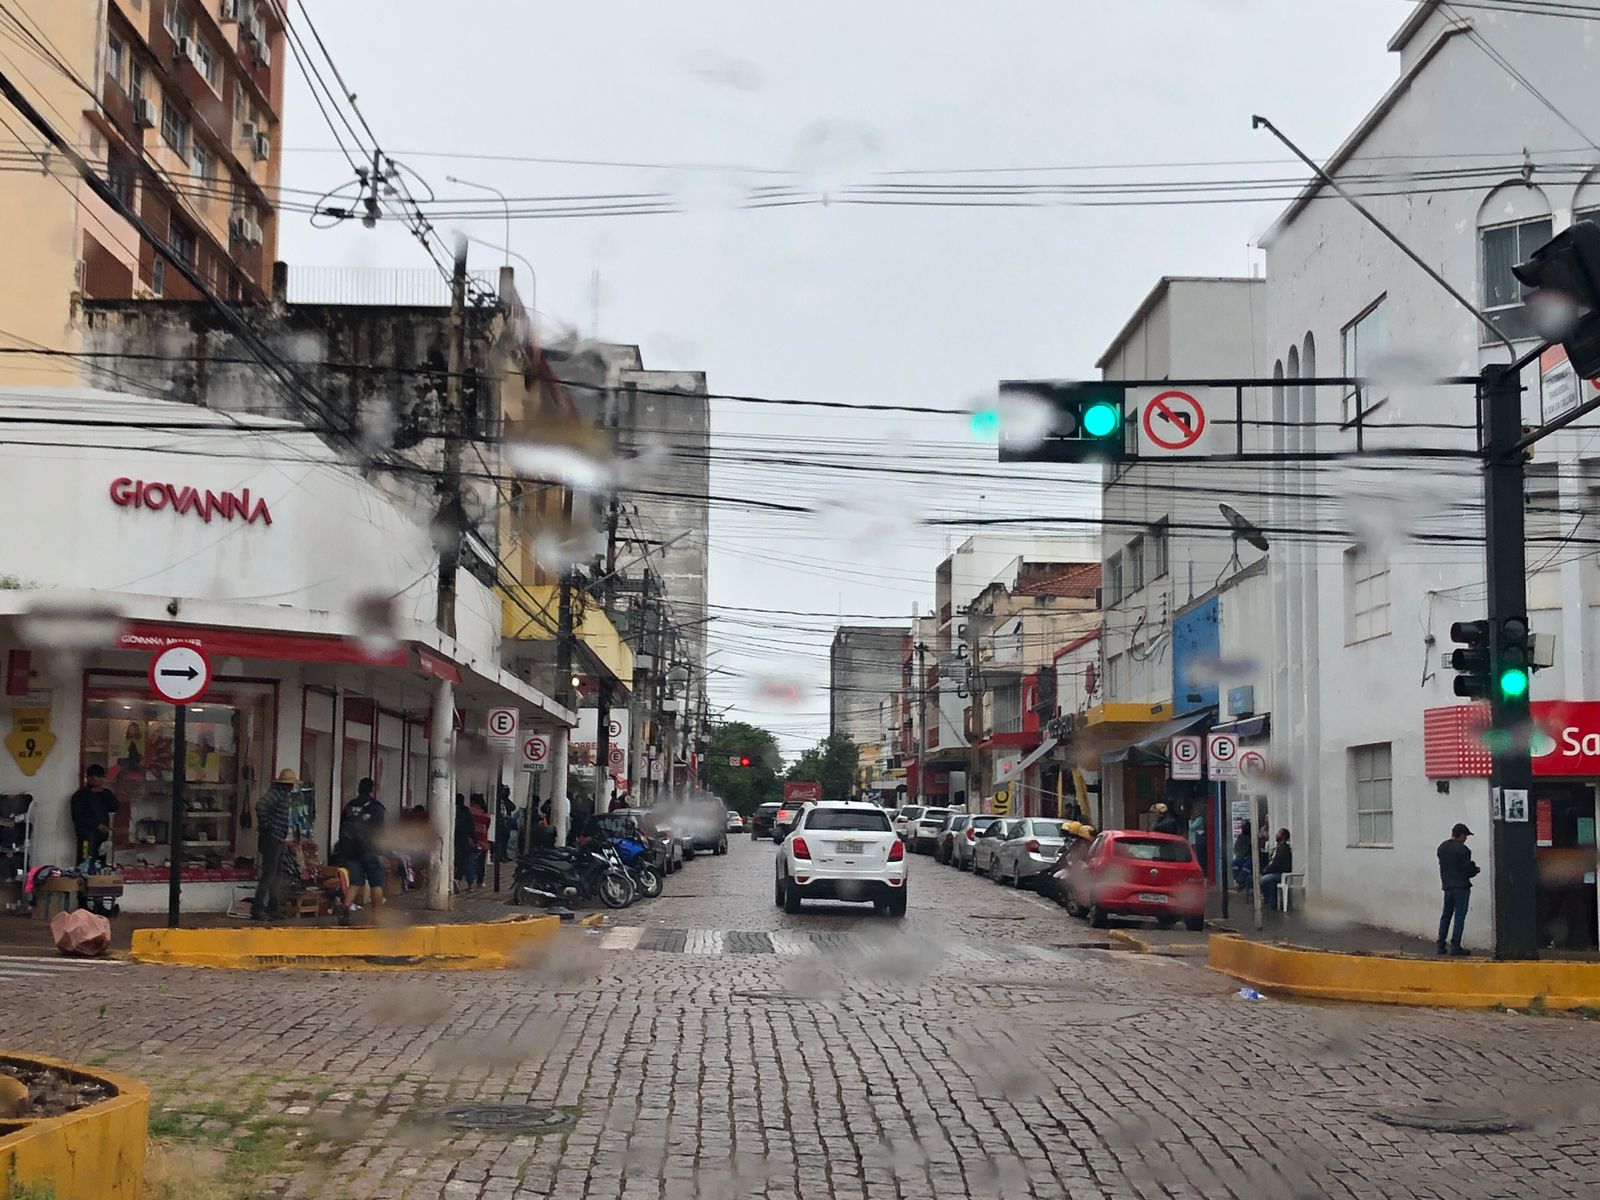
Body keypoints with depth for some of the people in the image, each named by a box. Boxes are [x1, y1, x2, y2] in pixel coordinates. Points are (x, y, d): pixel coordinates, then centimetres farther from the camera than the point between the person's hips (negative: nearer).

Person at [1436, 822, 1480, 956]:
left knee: (1446, 915, 14)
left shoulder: (1442, 847, 8)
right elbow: (1468, 869, -15)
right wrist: (1476, 869, 6)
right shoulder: (1462, 849, -16)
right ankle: (1455, 946, -3)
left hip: (1447, 886, 7)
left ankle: (1440, 945, 14)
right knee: (1459, 916, -2)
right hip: (1461, 886, -7)